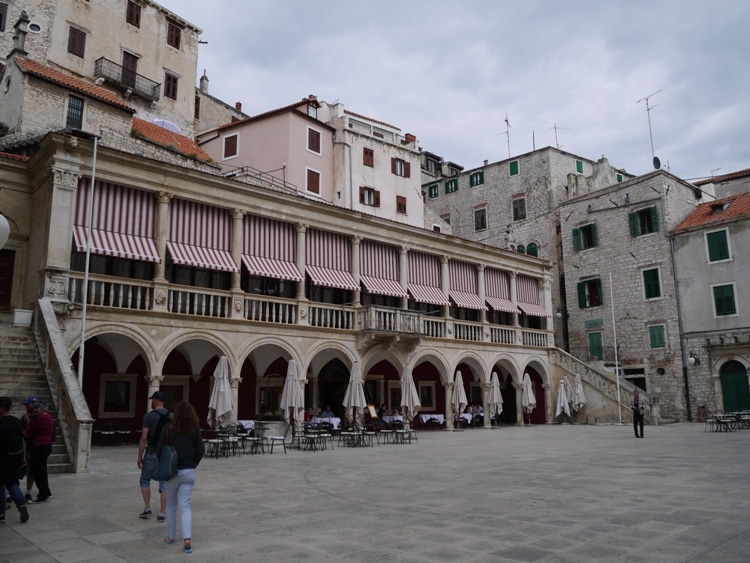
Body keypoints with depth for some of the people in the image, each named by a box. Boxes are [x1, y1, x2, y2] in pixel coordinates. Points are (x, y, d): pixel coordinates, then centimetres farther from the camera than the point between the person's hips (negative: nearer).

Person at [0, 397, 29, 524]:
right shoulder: (17, 421, 5)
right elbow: (23, 441, 10)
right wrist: (23, 456, 16)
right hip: (15, 457, 6)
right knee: (12, 483, 16)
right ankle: (21, 503, -4)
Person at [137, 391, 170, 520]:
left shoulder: (149, 416, -8)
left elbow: (144, 438, -11)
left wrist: (140, 456, -3)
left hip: (152, 453, -3)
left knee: (145, 480, 16)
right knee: (164, 484, 6)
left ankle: (147, 509, 12)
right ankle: (161, 514, 7)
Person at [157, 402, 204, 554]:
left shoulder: (169, 428, -8)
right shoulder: (195, 430, -1)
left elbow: (159, 450, -7)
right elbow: (200, 451, 0)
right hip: (189, 472, 1)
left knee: (171, 505, 17)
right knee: (186, 506, 3)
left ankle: (170, 537, 28)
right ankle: (187, 539, -11)